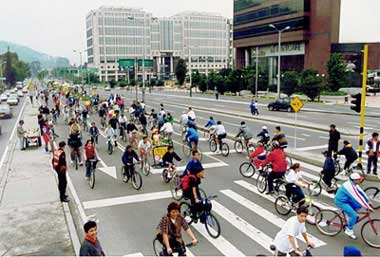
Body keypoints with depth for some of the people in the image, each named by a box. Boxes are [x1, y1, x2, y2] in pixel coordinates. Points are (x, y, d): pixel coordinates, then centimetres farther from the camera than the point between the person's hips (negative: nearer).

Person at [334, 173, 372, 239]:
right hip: (341, 201, -9)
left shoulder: (354, 184, 0)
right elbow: (358, 197, -31)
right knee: (354, 215, -15)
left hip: (347, 200, 9)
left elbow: (361, 192, 4)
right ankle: (349, 231, 2)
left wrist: (368, 202, 1)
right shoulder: (350, 186, -30)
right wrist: (368, 207, -29)